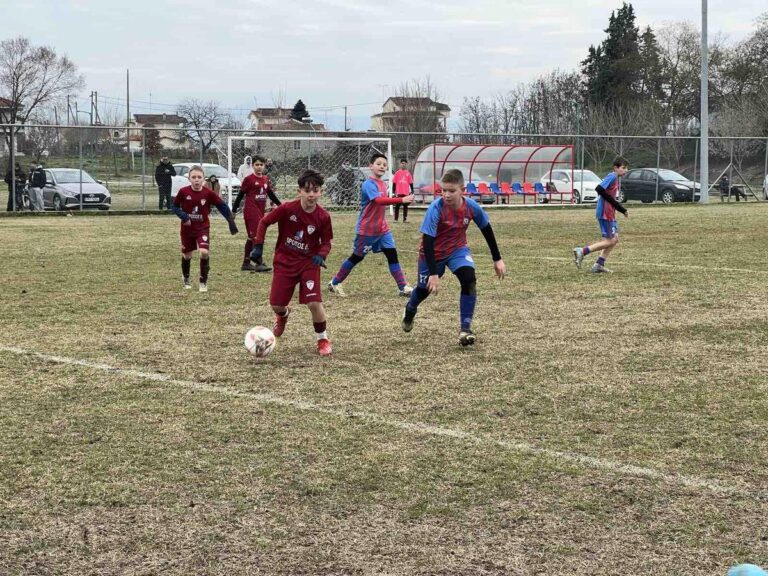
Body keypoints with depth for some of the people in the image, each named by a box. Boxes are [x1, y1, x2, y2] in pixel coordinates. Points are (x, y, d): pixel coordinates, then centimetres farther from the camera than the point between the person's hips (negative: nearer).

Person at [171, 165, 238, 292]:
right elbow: (174, 206, -3)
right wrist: (183, 216, -20)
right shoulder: (183, 192, -14)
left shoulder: (209, 193, -14)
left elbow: (222, 206, -6)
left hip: (203, 228, -1)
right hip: (187, 229, 1)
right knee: (186, 255, 14)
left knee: (204, 252, -20)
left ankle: (203, 281, -2)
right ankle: (186, 279, 41)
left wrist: (231, 221, -9)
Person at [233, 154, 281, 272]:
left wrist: (280, 205, 18)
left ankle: (246, 263, 18)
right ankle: (259, 263, -12)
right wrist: (234, 210, -3)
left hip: (260, 212, 7)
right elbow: (240, 195, -4)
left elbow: (271, 194, 20)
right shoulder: (249, 179, -7)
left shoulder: (266, 179, 10)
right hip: (251, 212, -7)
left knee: (251, 238, 12)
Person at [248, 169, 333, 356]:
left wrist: (321, 255, -21)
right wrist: (258, 246, -10)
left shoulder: (323, 216, -14)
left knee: (314, 303, -17)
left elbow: (326, 242, -1)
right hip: (284, 262, 1)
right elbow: (264, 222, -4)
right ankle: (283, 314, 44)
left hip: (309, 263, -1)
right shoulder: (287, 209, -18)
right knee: (276, 305, 3)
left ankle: (322, 339, 8)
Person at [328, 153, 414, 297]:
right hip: (366, 229, -7)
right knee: (357, 257, 5)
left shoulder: (383, 184, 7)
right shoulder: (368, 184, -20)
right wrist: (401, 200, -46)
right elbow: (378, 200, -37)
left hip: (382, 228, 7)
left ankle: (403, 287, -2)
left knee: (392, 254, -2)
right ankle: (335, 283, 21)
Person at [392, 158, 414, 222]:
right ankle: (395, 219, 6)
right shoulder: (397, 173, 3)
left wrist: (412, 191, 3)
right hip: (399, 192, -1)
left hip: (406, 192, 1)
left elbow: (411, 183, 8)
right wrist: (394, 191, -1)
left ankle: (405, 219, 8)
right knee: (397, 206, 2)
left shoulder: (408, 173, 6)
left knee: (405, 206, 4)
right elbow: (394, 182, 4)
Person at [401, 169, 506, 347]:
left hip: (457, 249, 2)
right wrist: (434, 274, -33)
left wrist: (497, 259, 2)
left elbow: (487, 230, -3)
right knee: (425, 288, 14)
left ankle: (465, 329, -14)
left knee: (469, 280, -23)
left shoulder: (471, 207, -21)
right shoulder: (436, 209, -31)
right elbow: (427, 241, -30)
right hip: (433, 253, -2)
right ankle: (409, 311, 51)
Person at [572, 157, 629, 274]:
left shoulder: (615, 179, 17)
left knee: (614, 239, 11)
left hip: (610, 214, 10)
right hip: (605, 213, -10)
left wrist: (623, 211, 19)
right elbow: (599, 189, -27)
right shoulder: (612, 177, -13)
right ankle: (582, 251, -9)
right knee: (609, 241, -8)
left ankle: (599, 265, 12)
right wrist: (612, 201, -19)